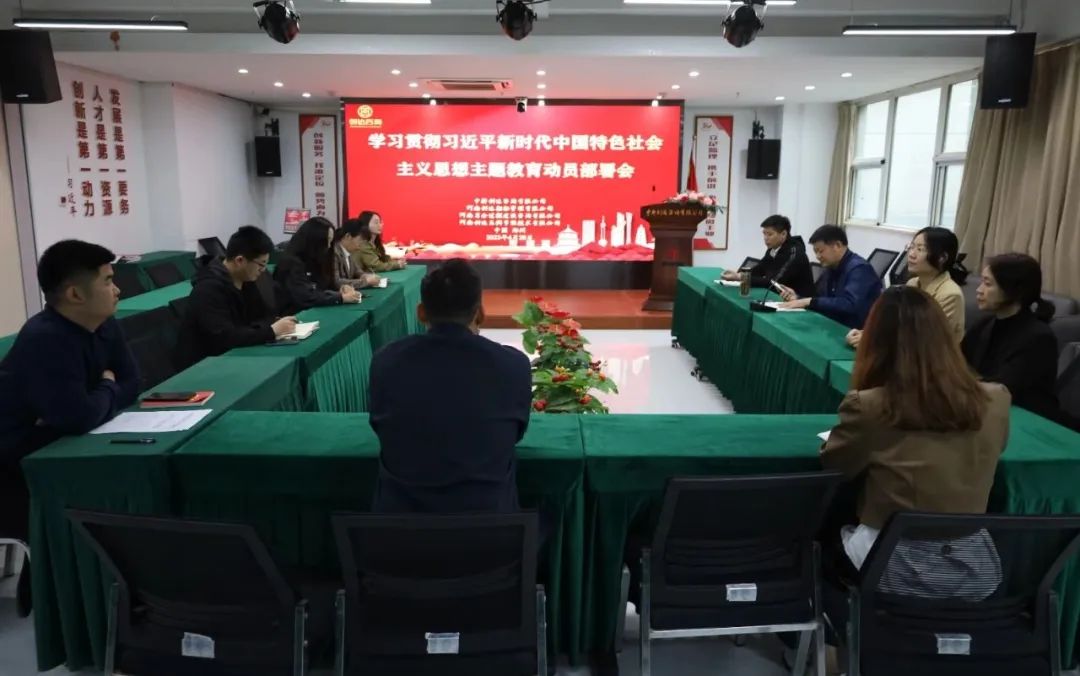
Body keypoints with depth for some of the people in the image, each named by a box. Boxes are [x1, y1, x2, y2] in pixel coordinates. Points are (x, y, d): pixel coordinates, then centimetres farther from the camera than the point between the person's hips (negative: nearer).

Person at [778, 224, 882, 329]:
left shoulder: (859, 268, -17)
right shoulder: (832, 268, 9)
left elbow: (849, 304, -30)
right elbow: (824, 300, 12)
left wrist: (810, 301, -27)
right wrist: (797, 297, -5)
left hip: (856, 331, -7)